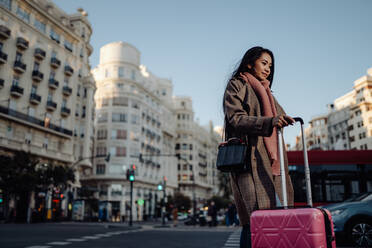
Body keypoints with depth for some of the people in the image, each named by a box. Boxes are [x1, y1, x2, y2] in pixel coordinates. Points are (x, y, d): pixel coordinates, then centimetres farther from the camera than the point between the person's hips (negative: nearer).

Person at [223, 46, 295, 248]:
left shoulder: (265, 90, 30)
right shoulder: (236, 85, 6)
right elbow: (236, 118, -10)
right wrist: (269, 121, -22)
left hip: (270, 161, 7)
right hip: (250, 159, -7)